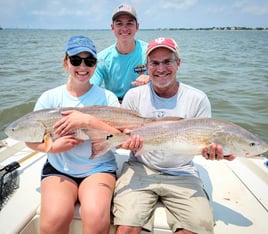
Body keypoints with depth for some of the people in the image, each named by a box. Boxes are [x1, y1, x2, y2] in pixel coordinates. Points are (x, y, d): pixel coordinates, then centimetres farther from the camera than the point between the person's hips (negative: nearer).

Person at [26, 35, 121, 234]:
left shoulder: (107, 97, -1)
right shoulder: (50, 97, 3)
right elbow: (31, 139, 7)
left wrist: (88, 121, -24)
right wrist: (53, 146, -14)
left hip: (99, 168, -1)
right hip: (58, 170, 2)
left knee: (96, 216, -29)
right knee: (54, 217, -26)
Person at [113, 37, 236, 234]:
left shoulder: (198, 99, 0)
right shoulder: (134, 95, 3)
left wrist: (214, 150, -20)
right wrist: (128, 141, -19)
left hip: (181, 174, 1)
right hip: (140, 169, 0)